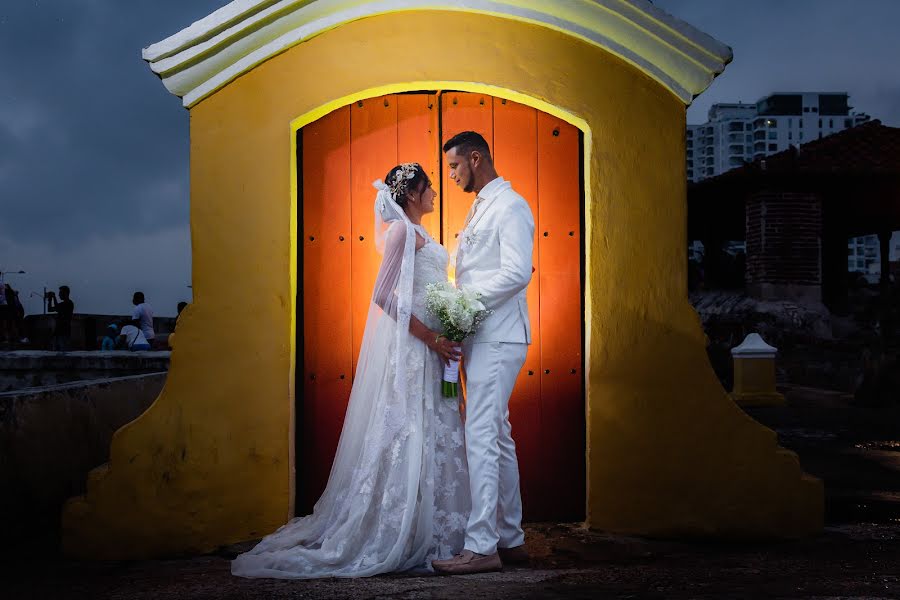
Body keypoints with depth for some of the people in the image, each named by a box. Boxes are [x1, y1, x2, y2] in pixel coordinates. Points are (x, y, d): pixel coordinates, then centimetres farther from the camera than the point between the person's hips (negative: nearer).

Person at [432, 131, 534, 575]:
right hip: (481, 336, 10)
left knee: (481, 438, -12)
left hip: (498, 339, -10)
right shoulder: (480, 208, 21)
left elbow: (517, 273, -21)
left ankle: (481, 547, -10)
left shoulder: (510, 206, -10)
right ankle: (510, 539, 20)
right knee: (498, 439, 12)